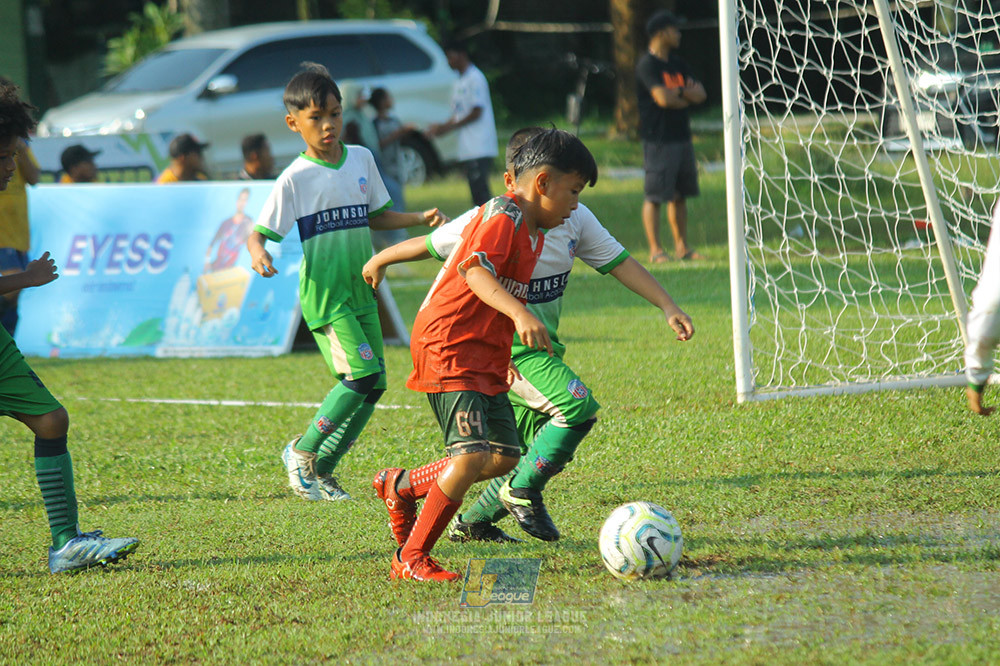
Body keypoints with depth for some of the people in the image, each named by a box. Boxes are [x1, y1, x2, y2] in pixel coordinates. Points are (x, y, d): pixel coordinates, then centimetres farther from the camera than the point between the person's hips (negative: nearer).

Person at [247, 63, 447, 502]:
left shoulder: (361, 160, 8)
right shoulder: (295, 179, -9)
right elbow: (258, 233, -10)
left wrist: (420, 219, 7)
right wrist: (258, 254, -33)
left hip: (361, 290, 7)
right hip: (324, 296, -6)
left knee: (373, 384, 3)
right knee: (362, 374, -18)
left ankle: (321, 469, 15)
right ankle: (302, 452, 0)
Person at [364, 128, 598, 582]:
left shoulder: (534, 230, 17)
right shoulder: (503, 216, -14)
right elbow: (474, 270, -31)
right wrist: (520, 315, -45)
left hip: (485, 359, 10)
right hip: (447, 349, -10)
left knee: (504, 456, 4)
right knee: (472, 454, -20)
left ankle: (400, 486, 23)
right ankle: (410, 558, -9)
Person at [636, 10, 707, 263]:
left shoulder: (677, 64, 16)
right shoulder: (647, 66, -10)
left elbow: (700, 94, 10)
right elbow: (663, 98, -21)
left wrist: (678, 91, -11)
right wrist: (686, 98, -2)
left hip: (682, 136, 9)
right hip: (658, 140, -8)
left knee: (680, 195, 11)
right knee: (654, 196, -6)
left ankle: (682, 247, 17)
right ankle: (655, 250, -5)